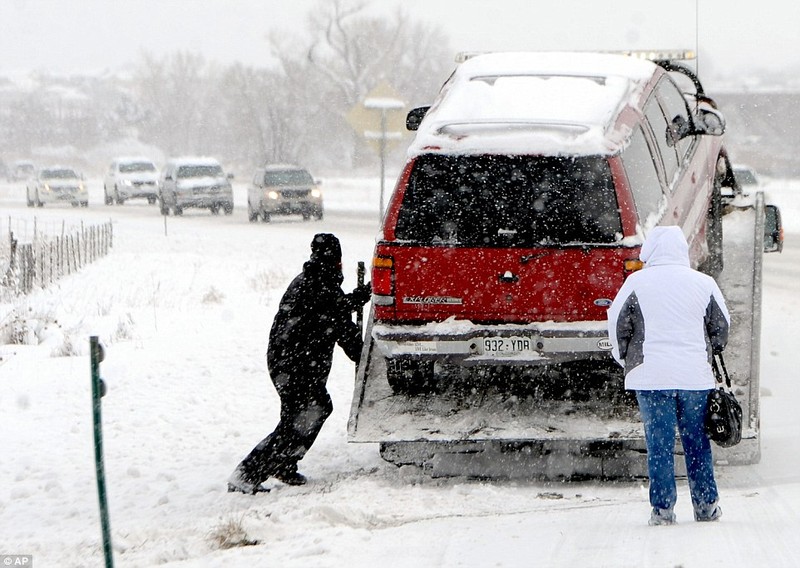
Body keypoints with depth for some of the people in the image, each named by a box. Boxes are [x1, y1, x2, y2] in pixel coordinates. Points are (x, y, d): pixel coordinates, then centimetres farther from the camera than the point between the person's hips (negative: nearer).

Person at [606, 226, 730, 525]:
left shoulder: (637, 282, -4)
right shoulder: (704, 283, 3)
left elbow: (618, 324, 1)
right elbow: (721, 326, 13)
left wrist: (623, 357, 18)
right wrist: (709, 353, 31)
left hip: (651, 376, -2)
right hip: (695, 376, 2)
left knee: (658, 443, 2)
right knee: (697, 442, 11)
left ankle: (662, 508, 1)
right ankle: (706, 505, 15)